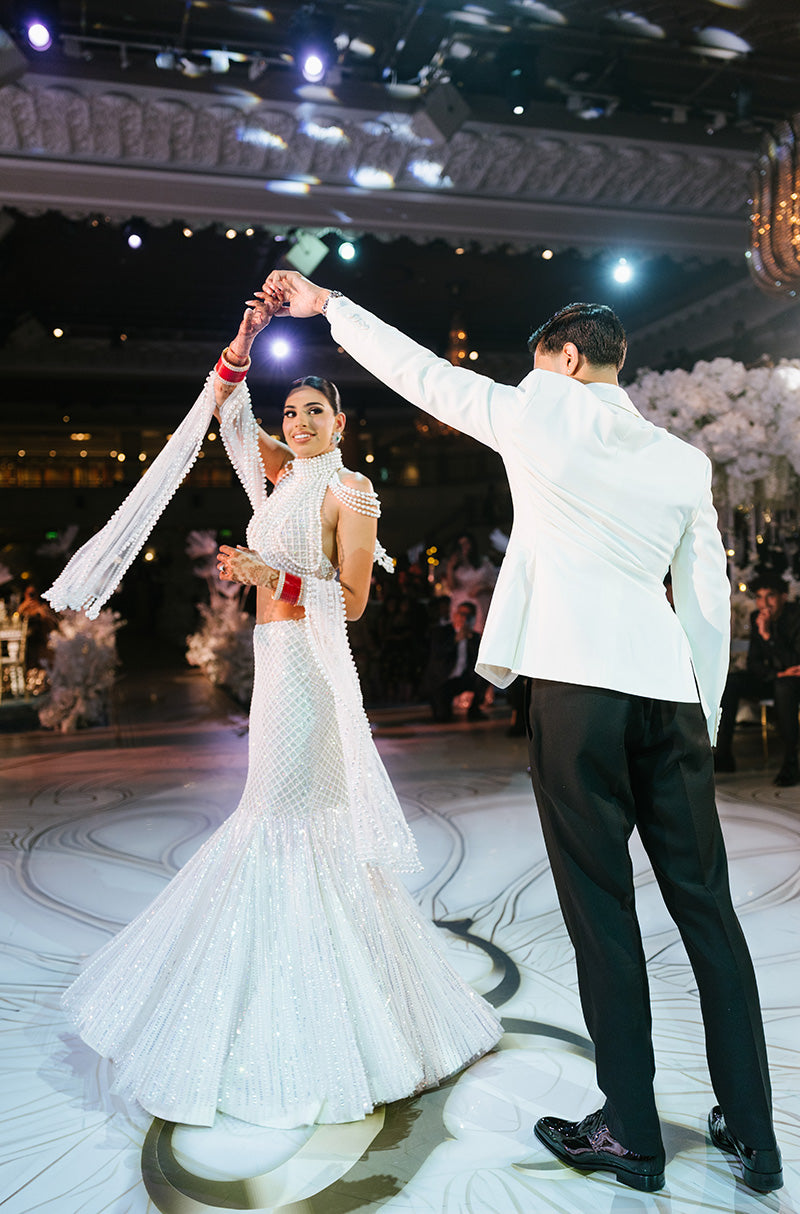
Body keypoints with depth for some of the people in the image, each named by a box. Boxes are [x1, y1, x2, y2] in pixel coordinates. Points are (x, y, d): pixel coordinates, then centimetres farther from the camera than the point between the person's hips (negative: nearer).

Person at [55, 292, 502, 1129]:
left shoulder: (347, 489, -9)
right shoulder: (281, 471, 12)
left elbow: (353, 600, -12)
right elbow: (223, 406, 18)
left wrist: (276, 579, -20)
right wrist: (243, 345, 4)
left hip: (308, 660, -8)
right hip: (277, 657, 8)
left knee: (297, 817, -4)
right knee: (278, 808, 15)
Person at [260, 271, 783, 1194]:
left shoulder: (543, 412, 5)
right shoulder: (685, 460, 16)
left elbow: (423, 372, 13)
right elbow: (709, 602, 13)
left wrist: (327, 304, 26)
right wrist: (701, 720, 19)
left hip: (578, 683, -4)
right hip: (671, 692, 5)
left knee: (602, 909, 4)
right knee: (706, 905, 11)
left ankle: (632, 1135, 16)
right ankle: (751, 1135, 22)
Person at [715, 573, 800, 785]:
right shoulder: (756, 618, 0)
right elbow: (753, 664, -1)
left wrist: (768, 636, -31)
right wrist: (778, 673, -20)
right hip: (772, 679, 6)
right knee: (729, 681, -17)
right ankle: (723, 754, -18)